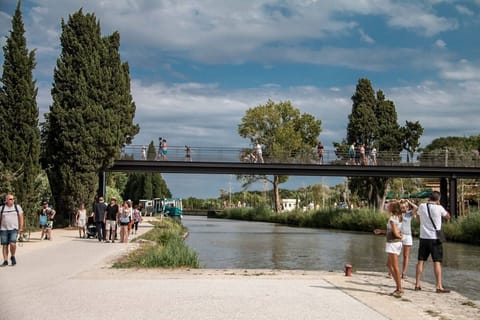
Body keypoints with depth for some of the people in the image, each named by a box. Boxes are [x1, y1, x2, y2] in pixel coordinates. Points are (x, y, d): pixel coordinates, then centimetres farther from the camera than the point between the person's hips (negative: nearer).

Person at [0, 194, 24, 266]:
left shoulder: (17, 207, 5)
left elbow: (21, 218, 4)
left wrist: (21, 228, -3)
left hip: (14, 229, -2)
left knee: (12, 244, -17)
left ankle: (12, 257, 8)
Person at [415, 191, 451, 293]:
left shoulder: (422, 206, 0)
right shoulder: (439, 208, -10)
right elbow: (448, 216, 8)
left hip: (423, 238, 4)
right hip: (435, 239, -4)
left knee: (421, 261, 9)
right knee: (437, 262, -1)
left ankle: (417, 284, 13)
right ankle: (439, 286, -2)